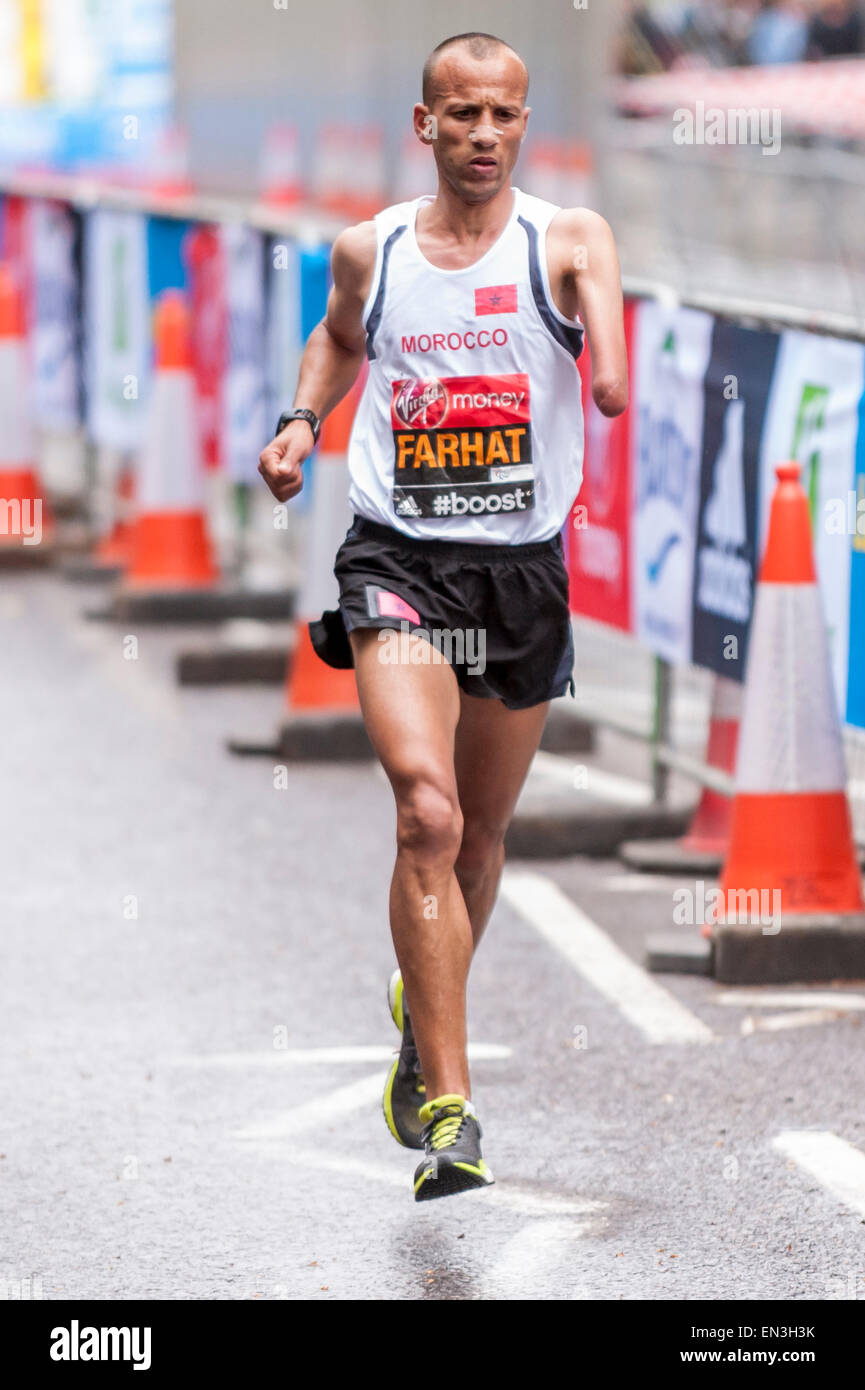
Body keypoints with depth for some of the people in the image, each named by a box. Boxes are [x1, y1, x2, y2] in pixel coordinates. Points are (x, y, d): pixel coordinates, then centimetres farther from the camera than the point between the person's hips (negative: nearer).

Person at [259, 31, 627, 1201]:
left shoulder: (564, 239, -2)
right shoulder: (370, 251, 5)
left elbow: (602, 294, -24)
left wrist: (612, 366, -46)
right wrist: (302, 418, 8)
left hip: (525, 573, 1)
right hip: (399, 563, -1)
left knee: (481, 834, 15)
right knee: (428, 814, -20)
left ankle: (425, 1014, 45)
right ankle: (449, 1108, -22)